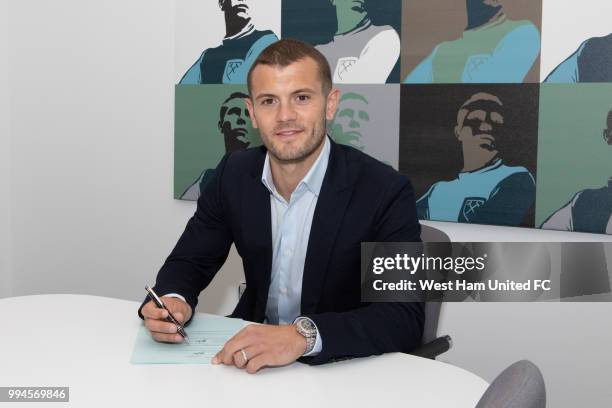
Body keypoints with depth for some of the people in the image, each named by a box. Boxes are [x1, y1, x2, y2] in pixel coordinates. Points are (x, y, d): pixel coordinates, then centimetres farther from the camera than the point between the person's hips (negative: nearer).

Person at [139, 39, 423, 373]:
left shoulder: (385, 192, -18)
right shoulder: (234, 174, -3)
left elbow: (406, 318, -23)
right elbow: (190, 262, 4)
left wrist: (304, 335, -37)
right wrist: (173, 301, -19)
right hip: (250, 354, 5)